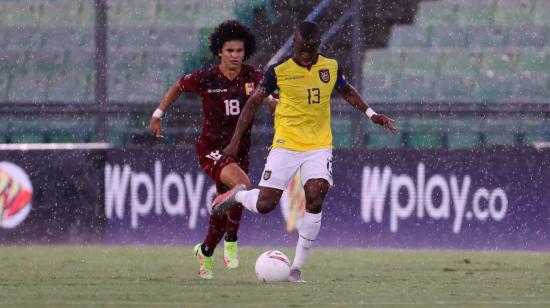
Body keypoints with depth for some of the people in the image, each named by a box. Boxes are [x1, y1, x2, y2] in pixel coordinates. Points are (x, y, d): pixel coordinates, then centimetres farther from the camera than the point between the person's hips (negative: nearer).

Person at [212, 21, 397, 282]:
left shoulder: (331, 67, 3)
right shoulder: (279, 71, -6)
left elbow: (347, 91, 23)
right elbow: (253, 103, 1)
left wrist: (371, 114, 13)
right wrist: (235, 141, -3)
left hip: (319, 146, 2)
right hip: (285, 145, -2)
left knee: (315, 198, -19)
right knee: (264, 205, -8)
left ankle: (297, 268, -8)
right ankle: (238, 195, 31)